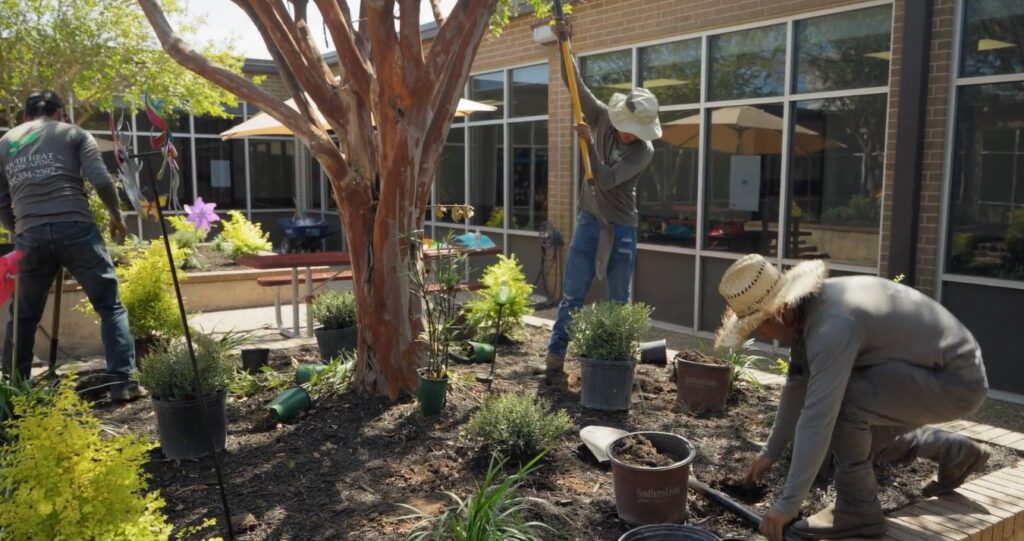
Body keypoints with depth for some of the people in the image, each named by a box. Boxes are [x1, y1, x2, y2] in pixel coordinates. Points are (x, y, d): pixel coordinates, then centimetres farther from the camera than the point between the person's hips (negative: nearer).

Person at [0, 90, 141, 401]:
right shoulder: (74, 134, 12)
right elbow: (101, 181, -2)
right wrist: (117, 216, 11)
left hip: (30, 236, 3)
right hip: (75, 229, -3)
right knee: (110, 306, 4)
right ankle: (122, 382, -1)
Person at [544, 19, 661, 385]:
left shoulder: (644, 151, -11)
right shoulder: (602, 119, -2)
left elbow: (607, 180, -19)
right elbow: (576, 85, -3)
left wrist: (589, 142, -21)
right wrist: (563, 44, -11)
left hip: (622, 228, -2)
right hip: (589, 221, 2)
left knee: (619, 302, 7)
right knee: (571, 296, 1)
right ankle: (555, 361, 6)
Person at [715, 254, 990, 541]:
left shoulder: (832, 325, -31)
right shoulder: (806, 307, -2)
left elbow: (817, 419, -33)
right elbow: (797, 385, 9)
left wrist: (787, 505, -28)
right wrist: (771, 452, 16)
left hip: (956, 380, -9)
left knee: (843, 399, -27)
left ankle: (858, 508, -7)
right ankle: (957, 454, 33)